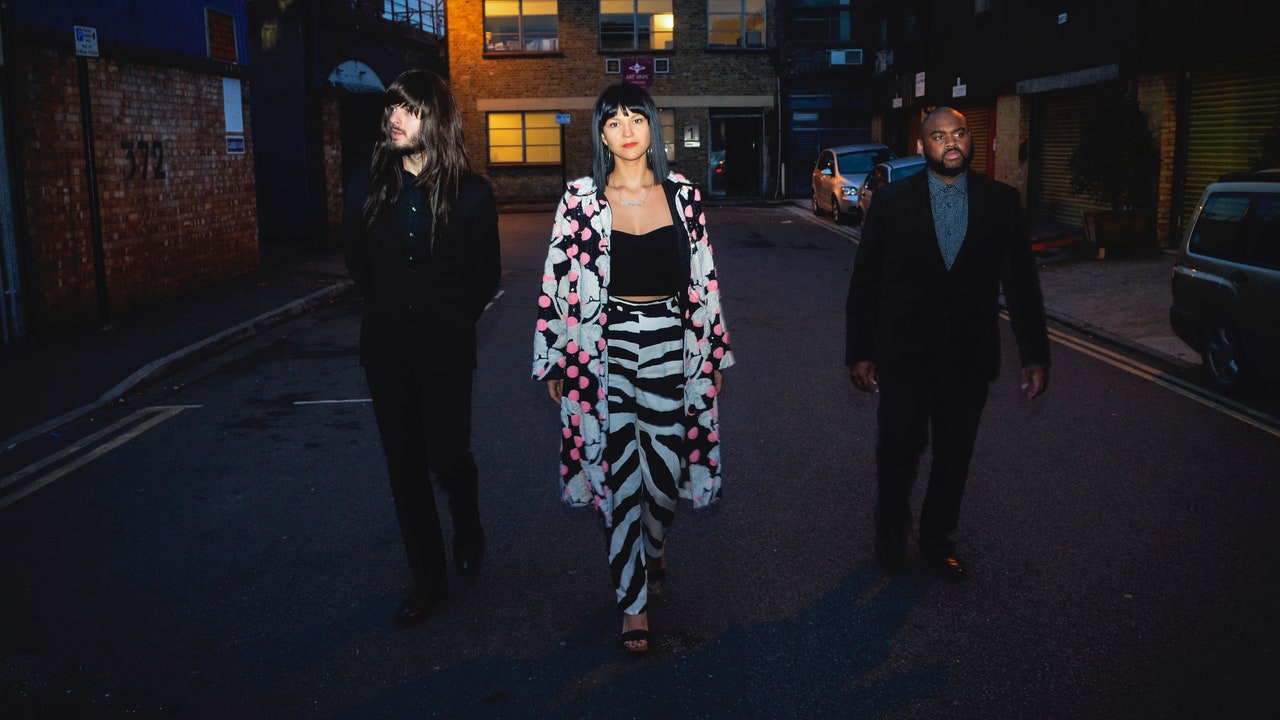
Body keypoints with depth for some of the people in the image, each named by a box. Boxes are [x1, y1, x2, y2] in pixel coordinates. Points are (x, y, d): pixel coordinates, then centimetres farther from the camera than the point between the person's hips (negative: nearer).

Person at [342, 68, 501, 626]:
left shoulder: (470, 193, -6)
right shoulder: (367, 185, 1)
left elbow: (486, 273, 2)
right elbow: (356, 259, 14)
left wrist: (451, 319, 2)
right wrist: (388, 307, 13)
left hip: (446, 349, -3)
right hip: (386, 347, 3)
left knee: (448, 457, -1)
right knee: (405, 466, 8)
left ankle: (467, 527, 35)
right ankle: (428, 580, 21)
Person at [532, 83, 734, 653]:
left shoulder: (683, 196, 3)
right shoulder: (581, 200, -2)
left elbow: (704, 280, 8)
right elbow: (559, 285, 0)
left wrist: (714, 354, 9)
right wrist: (556, 363, 0)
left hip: (671, 346, 2)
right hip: (607, 349, -1)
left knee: (664, 469, 7)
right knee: (619, 474, 1)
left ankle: (651, 559, 39)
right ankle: (633, 601, 16)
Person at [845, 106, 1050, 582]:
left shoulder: (1002, 201, 0)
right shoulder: (892, 200, -4)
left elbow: (1021, 283, 3)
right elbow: (865, 282, -2)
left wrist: (1035, 355, 0)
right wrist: (859, 351, -4)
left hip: (970, 356, 2)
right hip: (904, 353, -2)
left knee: (955, 453, 13)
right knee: (900, 447, 6)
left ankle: (937, 537, 34)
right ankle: (891, 529, 33)